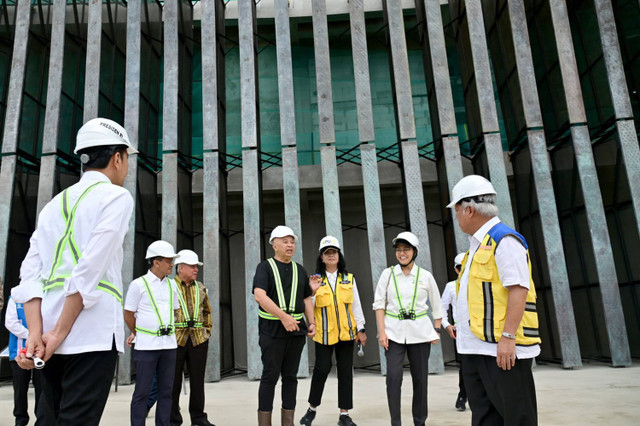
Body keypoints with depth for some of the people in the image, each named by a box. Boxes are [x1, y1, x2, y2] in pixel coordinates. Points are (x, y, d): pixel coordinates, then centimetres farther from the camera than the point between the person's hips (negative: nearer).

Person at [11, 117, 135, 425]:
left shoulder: (54, 204, 18)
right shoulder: (116, 196, -2)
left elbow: (30, 274, 6)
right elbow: (90, 270, -14)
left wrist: (36, 333, -1)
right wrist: (59, 334, -10)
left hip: (48, 335, 7)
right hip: (92, 332, -7)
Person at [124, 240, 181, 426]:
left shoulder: (172, 285, 10)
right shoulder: (138, 284, -4)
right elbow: (128, 315, 1)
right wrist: (139, 334, 11)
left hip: (169, 344, 5)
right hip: (146, 346, -5)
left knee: (166, 390, 10)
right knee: (142, 392, 1)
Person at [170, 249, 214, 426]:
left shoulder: (200, 288, 13)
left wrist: (207, 330, 13)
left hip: (199, 340, 4)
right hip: (175, 339, -4)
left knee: (197, 379, 9)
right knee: (173, 380, 5)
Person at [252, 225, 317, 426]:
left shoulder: (300, 270, 15)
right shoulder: (265, 267, -2)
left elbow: (307, 299, 19)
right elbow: (259, 295, -15)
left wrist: (312, 323, 6)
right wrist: (283, 316, -23)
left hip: (296, 329, 5)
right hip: (272, 329, -4)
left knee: (290, 377, 10)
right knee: (270, 376, 0)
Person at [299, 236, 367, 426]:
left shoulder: (349, 279, 7)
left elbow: (356, 305, 10)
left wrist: (360, 329, 5)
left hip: (346, 332, 2)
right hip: (324, 333, -2)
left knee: (345, 371, 5)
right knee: (322, 369, -3)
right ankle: (312, 409, 20)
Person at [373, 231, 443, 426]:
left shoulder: (426, 276, 1)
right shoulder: (388, 274, 1)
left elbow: (437, 307, 9)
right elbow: (379, 303, 0)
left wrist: (436, 331, 5)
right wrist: (382, 331, -7)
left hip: (420, 332, 1)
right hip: (394, 331, 0)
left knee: (420, 377, 7)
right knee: (393, 377, -10)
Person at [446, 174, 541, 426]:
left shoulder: (505, 240, -11)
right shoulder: (477, 245, 17)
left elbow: (518, 290, -19)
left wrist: (508, 336, -23)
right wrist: (462, 330, 20)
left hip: (502, 348, -9)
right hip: (474, 348, 9)